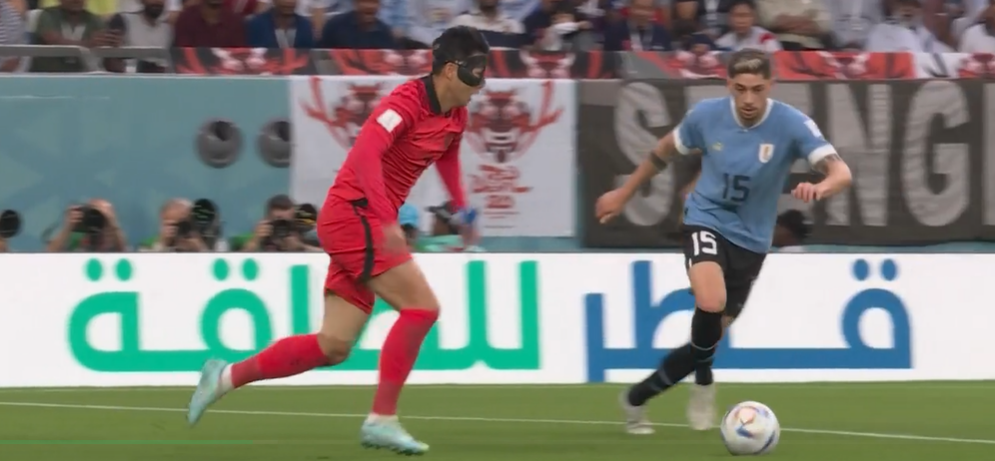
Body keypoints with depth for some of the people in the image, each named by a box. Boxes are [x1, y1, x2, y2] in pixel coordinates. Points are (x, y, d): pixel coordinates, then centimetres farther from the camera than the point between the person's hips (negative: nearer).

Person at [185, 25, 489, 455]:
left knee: (333, 346, 6)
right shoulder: (407, 102, -18)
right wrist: (388, 221, -40)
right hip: (353, 213, -9)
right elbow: (366, 154, -32)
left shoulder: (455, 117, 10)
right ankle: (382, 419, -12)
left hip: (366, 224, 9)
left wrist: (462, 207, 23)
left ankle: (226, 376, 17)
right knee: (421, 306, -17)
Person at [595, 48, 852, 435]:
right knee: (711, 303, -32)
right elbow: (665, 151, 9)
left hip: (750, 240, 1)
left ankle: (637, 397, 32)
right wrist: (623, 194, 17)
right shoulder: (707, 115, -12)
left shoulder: (791, 124, -17)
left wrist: (820, 188, -51)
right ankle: (703, 380, -7)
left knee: (710, 335, 10)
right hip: (707, 221, -1)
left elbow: (840, 173, -27)